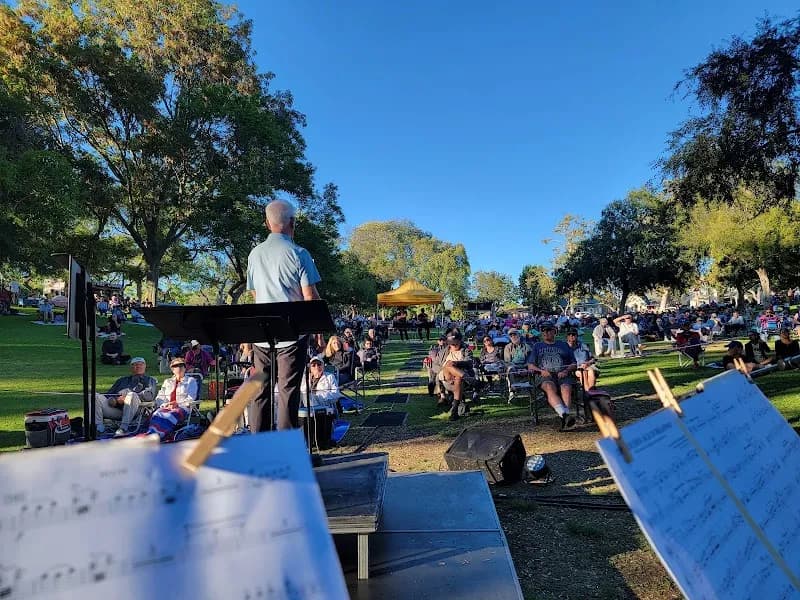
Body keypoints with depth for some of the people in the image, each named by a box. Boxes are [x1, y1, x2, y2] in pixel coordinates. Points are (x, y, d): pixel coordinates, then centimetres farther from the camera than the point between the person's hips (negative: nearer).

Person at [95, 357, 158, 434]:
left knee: (131, 395, -36)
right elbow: (109, 393, 27)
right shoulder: (122, 380, 38)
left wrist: (126, 398, -7)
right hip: (115, 408, 4)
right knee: (95, 396, -17)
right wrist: (112, 399, 0)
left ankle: (123, 428, -42)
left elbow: (149, 395, 4)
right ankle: (99, 427, -29)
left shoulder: (150, 380, 24)